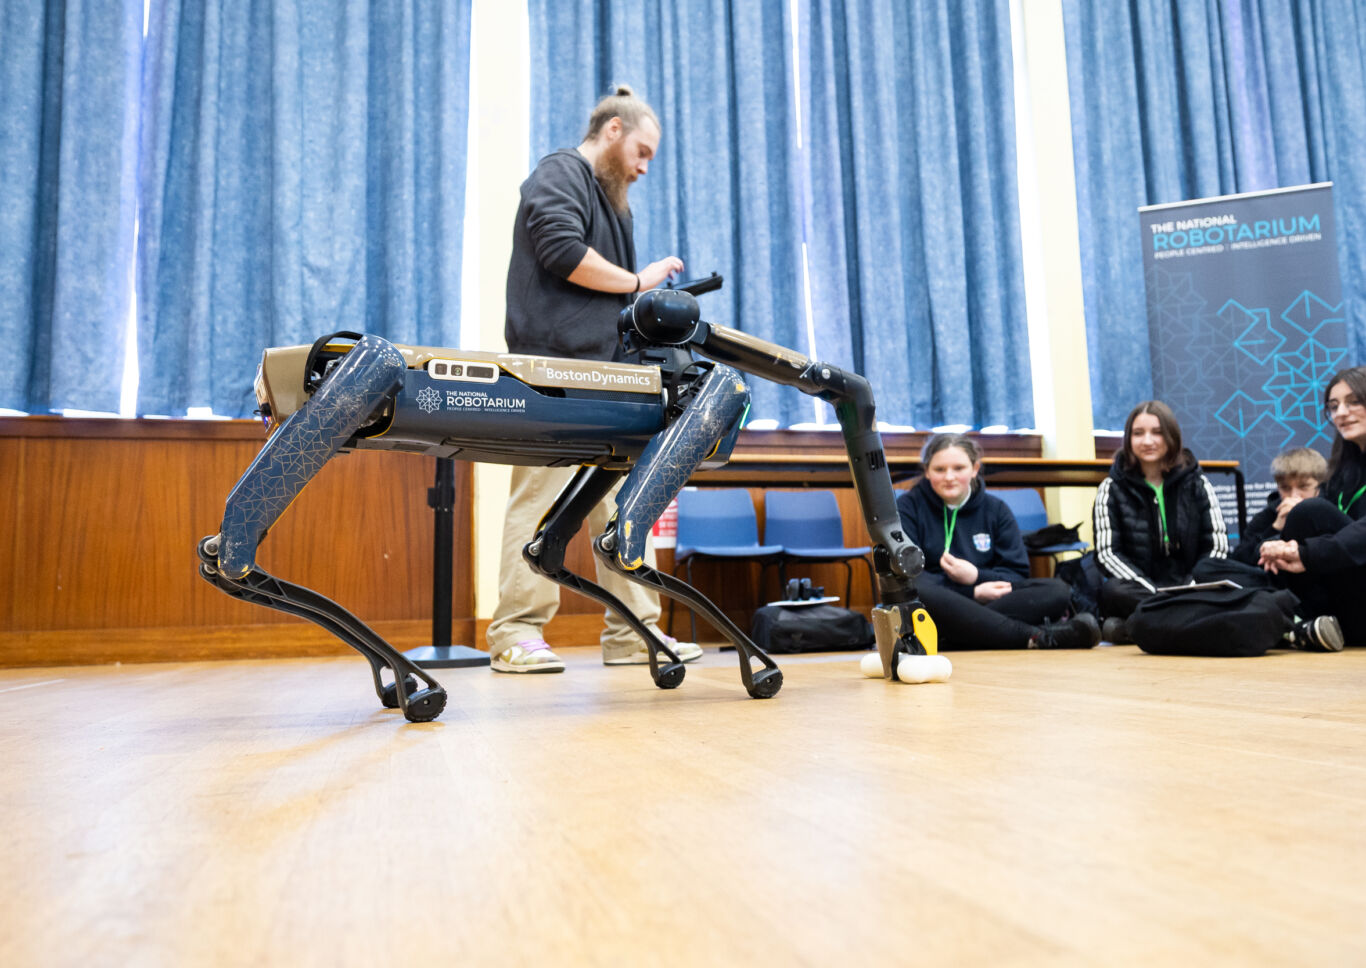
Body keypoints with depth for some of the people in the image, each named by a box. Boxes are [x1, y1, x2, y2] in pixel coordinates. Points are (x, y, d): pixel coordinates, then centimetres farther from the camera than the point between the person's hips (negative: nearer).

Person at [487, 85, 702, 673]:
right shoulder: (559, 174, 1)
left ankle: (633, 631, 10)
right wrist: (637, 281, -6)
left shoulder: (610, 200, 29)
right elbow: (563, 251, -16)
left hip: (605, 375, 10)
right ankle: (515, 634, -3)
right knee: (539, 497, -9)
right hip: (555, 367, -9)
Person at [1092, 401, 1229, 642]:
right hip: (1139, 590, -2)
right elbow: (1107, 553, -4)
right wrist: (1154, 592, -19)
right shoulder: (1112, 489, 5)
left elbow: (1218, 546, 5)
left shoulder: (1197, 485, 11)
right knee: (1114, 592, -37)